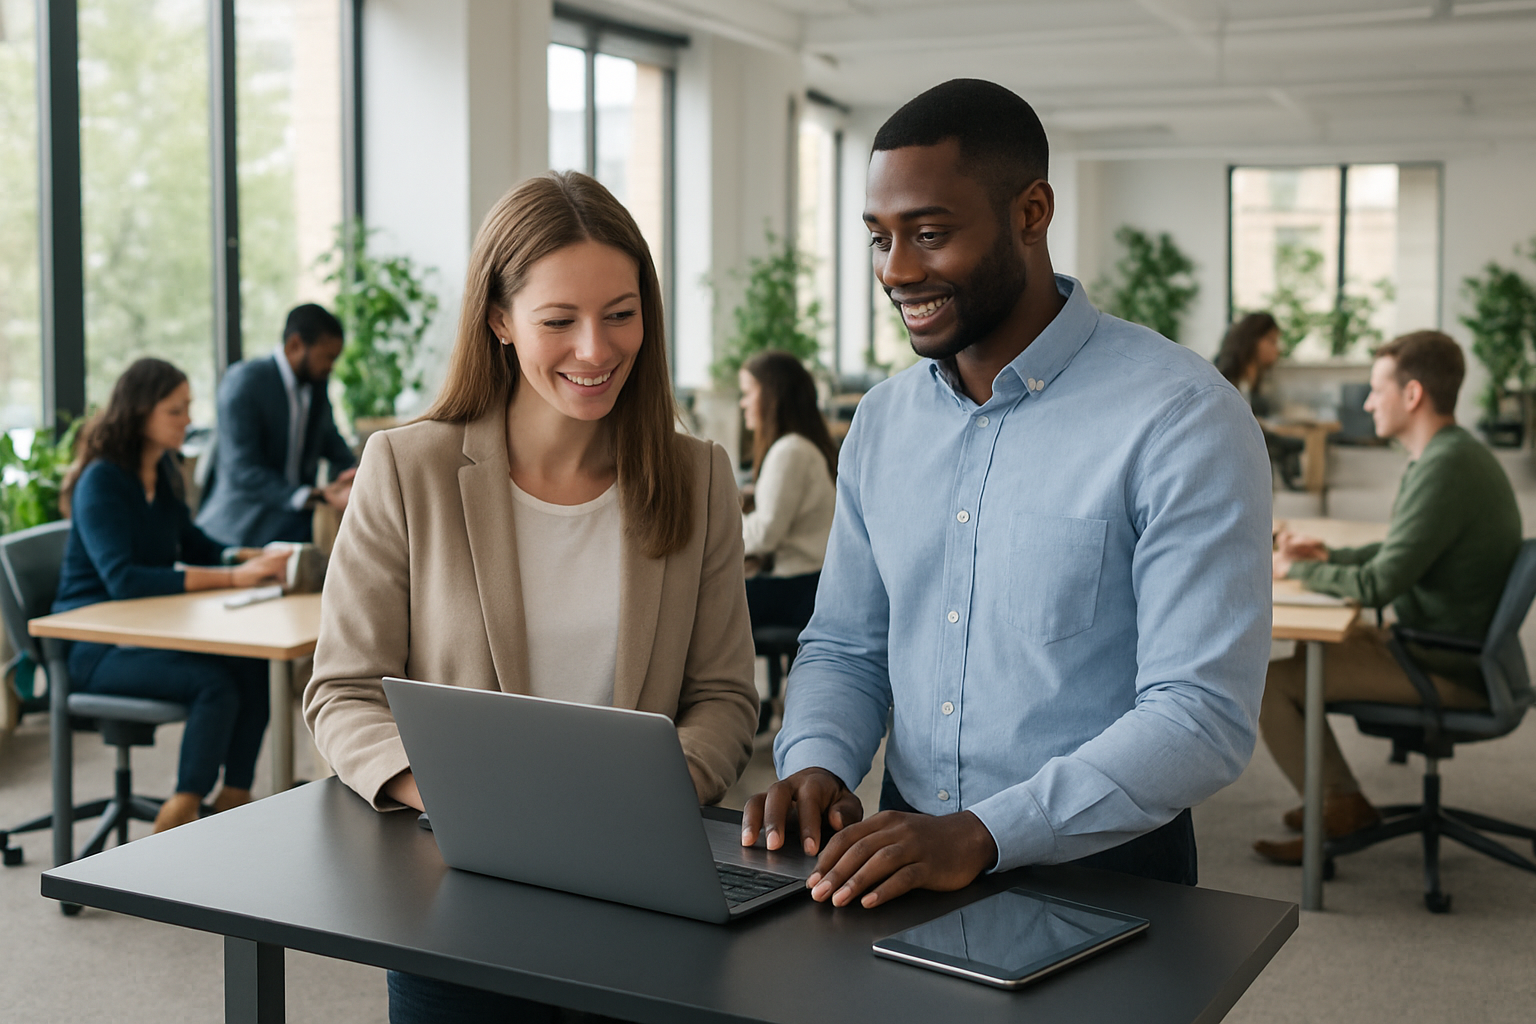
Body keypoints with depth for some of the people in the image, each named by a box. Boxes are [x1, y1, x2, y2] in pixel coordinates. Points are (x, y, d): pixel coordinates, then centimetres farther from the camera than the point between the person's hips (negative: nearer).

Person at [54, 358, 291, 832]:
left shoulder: (162, 471, 9)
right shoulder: (102, 481, -16)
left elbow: (193, 545, 20)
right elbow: (123, 580, -28)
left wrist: (257, 558, -1)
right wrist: (232, 577, -32)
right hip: (94, 646, -7)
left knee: (252, 665, -19)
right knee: (215, 683, -30)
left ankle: (233, 803, -13)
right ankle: (179, 820, -20)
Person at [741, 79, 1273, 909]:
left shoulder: (1182, 420, -12)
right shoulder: (882, 421, 8)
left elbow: (1203, 716, -18)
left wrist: (980, 835, -26)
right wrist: (816, 763, -7)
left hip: (1102, 875, -3)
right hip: (905, 868, 3)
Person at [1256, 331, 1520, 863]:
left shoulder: (1446, 469, -25)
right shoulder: (1451, 454, 9)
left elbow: (1377, 585, -27)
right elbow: (1404, 551, 22)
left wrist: (1296, 570, -11)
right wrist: (1328, 555, 8)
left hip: (1450, 671, -11)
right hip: (1459, 652, 11)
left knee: (1269, 682, -11)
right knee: (1304, 652, 21)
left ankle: (1338, 812, 7)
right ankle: (1342, 799, 25)